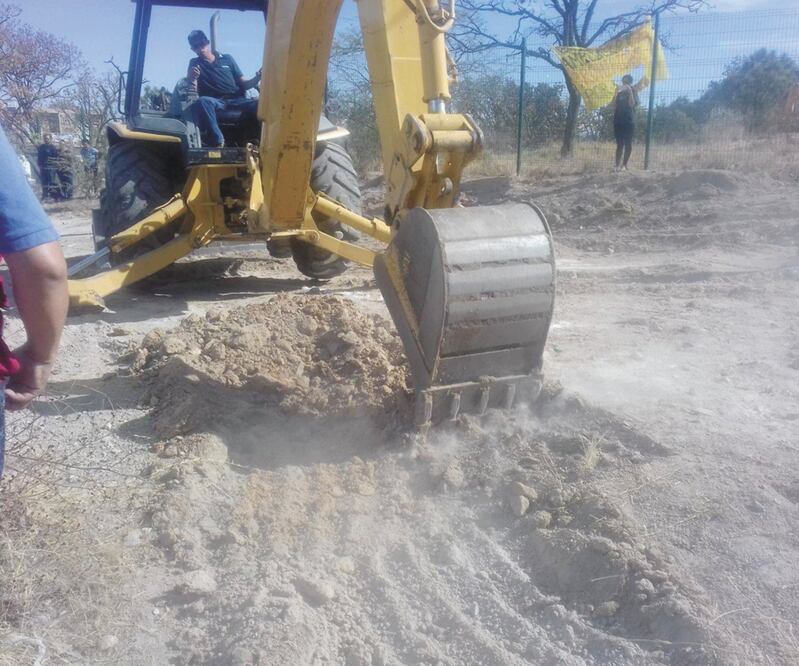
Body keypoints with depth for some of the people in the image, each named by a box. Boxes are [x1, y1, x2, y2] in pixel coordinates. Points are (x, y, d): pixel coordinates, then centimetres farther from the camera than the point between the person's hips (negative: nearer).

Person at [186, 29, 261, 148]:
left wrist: (257, 77, -4)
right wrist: (192, 78, -17)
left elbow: (243, 84, 17)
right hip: (215, 102, -1)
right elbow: (193, 90, 6)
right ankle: (217, 143, -40)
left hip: (237, 100, 1)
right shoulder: (194, 63, 18)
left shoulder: (227, 58, 20)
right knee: (202, 101, -38)